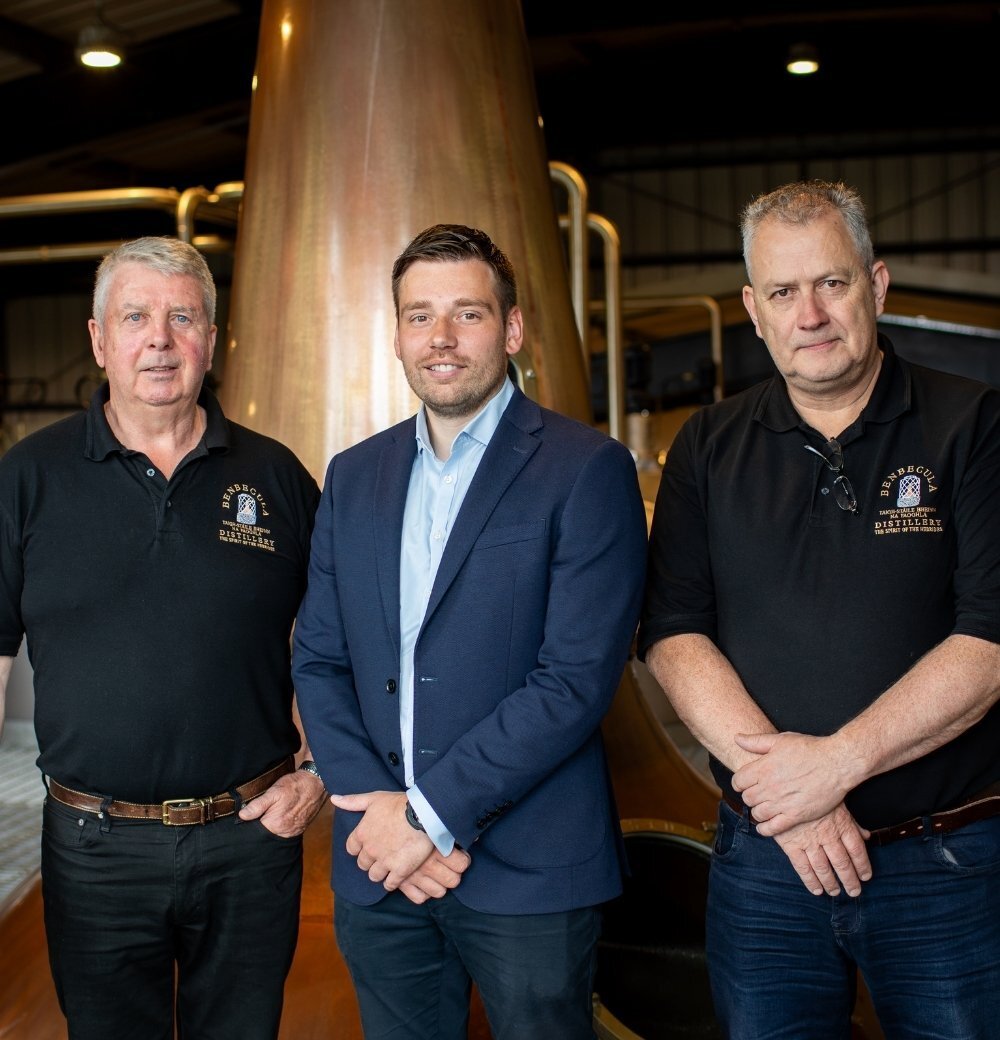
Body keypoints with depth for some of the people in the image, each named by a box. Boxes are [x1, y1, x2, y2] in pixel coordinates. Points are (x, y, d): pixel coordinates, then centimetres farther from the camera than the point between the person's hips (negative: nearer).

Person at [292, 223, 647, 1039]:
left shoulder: (587, 470, -8)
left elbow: (578, 678, -15)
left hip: (529, 874, -4)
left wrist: (433, 812, -15)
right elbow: (318, 662, 7)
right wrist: (379, 810, -7)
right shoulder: (354, 476, 9)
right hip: (378, 872, 5)